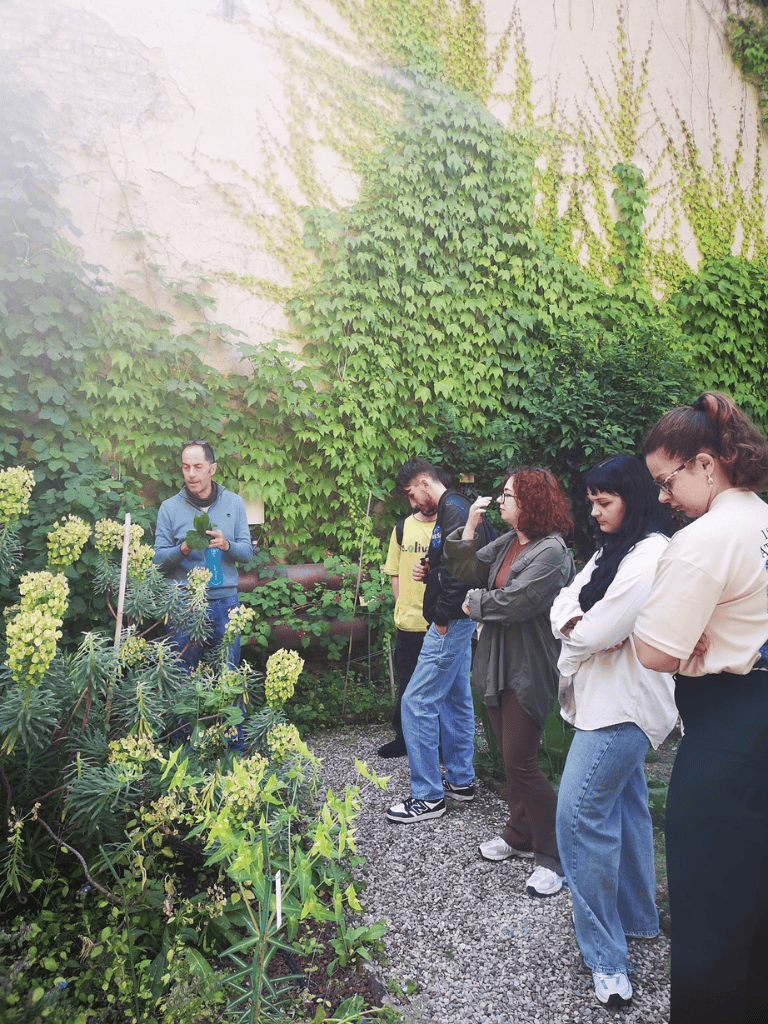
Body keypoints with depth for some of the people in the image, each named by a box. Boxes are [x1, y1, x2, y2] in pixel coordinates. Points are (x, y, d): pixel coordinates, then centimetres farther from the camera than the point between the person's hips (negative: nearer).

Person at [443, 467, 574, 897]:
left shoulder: (552, 553, -18)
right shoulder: (506, 544, 9)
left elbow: (514, 602, -24)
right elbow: (467, 572, 7)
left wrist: (474, 602, -6)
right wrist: (469, 528, -2)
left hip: (529, 671, -8)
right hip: (497, 664, 8)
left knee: (521, 761, -4)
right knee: (511, 756, 18)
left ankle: (553, 856, 12)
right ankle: (520, 834, 35)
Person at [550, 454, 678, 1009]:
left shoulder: (652, 555, -20)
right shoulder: (610, 551, 12)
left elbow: (602, 632, -23)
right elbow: (565, 601, 9)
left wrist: (576, 638, -4)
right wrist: (573, 622, -11)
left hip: (622, 706, -10)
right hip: (605, 699, 10)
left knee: (580, 812, -10)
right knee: (624, 804, 19)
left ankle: (607, 958, 2)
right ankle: (638, 917, 36)